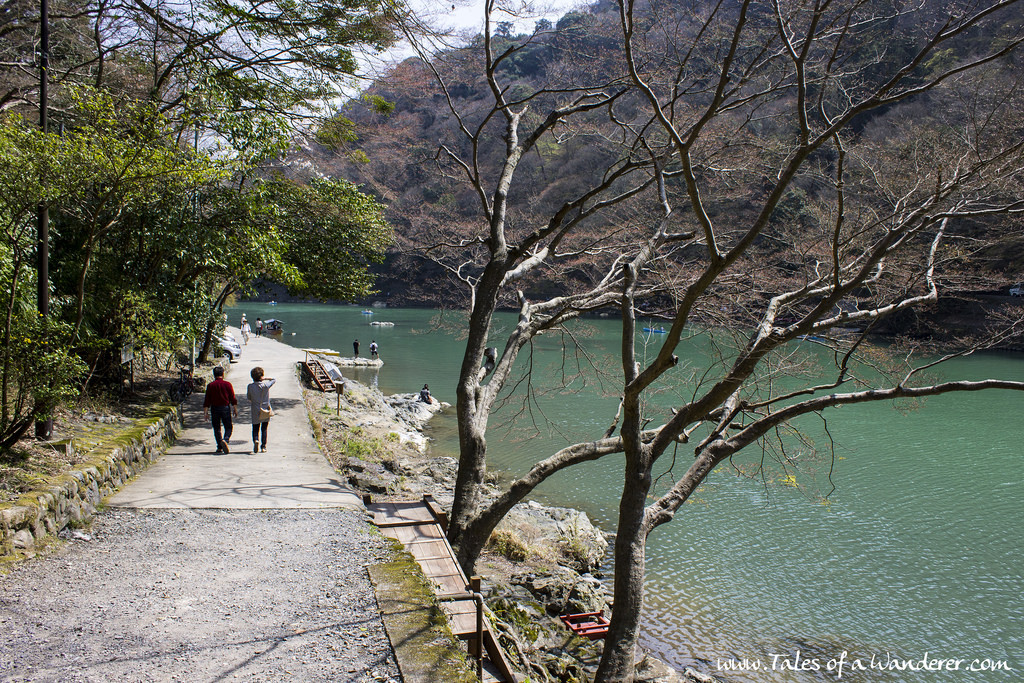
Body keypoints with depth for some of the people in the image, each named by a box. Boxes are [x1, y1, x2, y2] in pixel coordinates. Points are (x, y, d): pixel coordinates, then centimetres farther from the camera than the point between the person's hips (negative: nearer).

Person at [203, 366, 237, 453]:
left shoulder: (210, 385, -1)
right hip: (225, 408, -1)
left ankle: (219, 447, 11)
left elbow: (207, 401, 0)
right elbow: (233, 399, -2)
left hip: (214, 408, 1)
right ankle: (225, 440, -23)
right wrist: (235, 410, 5)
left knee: (216, 429, 12)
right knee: (228, 428, 6)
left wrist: (205, 412, 3)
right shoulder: (227, 384, -3)